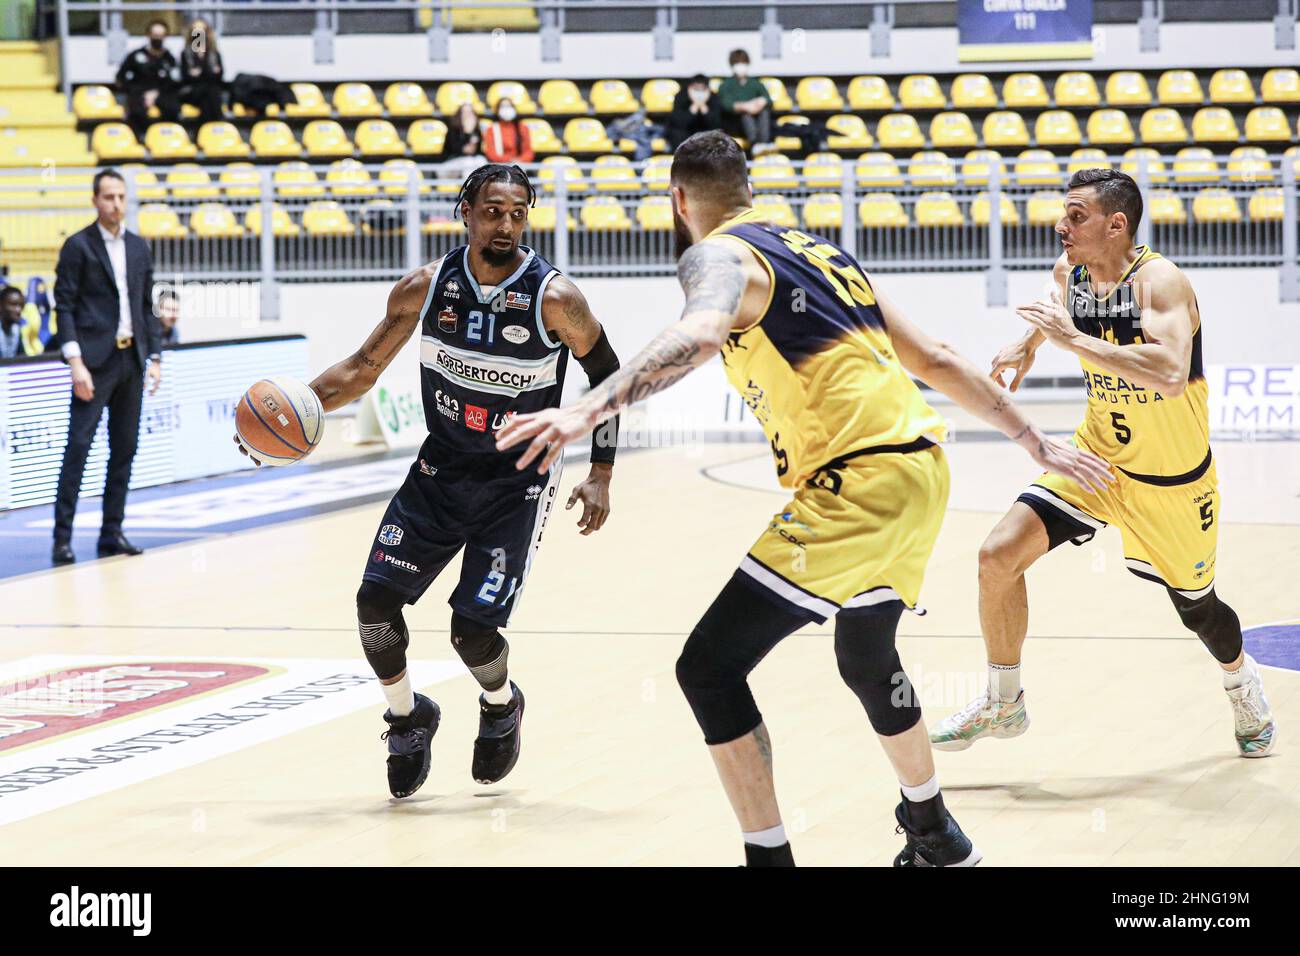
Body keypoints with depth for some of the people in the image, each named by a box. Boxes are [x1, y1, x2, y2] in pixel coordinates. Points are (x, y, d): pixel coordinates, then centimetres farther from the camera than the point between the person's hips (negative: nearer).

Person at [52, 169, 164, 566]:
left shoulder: (139, 248, 13)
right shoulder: (78, 246, -4)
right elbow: (64, 307, -8)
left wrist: (154, 358, 9)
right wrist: (75, 362, -16)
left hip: (131, 359, 6)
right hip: (95, 359, -6)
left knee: (125, 448, 7)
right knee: (78, 445, -9)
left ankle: (111, 533, 12)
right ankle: (62, 536, -8)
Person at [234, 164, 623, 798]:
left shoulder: (554, 299, -19)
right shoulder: (425, 289, -9)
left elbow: (606, 376, -3)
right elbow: (363, 369, 2)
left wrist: (600, 476, -8)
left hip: (518, 482, -3)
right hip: (440, 470, 3)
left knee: (473, 627, -12)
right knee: (376, 598, -9)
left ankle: (501, 707, 24)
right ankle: (407, 717, 19)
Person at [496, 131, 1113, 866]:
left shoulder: (720, 254, -3)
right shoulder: (820, 251, 23)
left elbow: (700, 334, -28)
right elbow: (935, 360, 25)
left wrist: (590, 410, -39)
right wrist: (1036, 445, 31)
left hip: (859, 486, -9)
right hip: (922, 470, 9)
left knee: (709, 666, -5)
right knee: (867, 657, 32)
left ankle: (770, 856, -8)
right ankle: (936, 836, 48)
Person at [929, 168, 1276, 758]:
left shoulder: (1159, 280, -27)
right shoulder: (1070, 272, -7)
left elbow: (1170, 372, -46)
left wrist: (1073, 338, -43)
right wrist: (1028, 344, 12)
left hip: (1172, 479, -5)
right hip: (1099, 457, 5)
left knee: (1196, 608, 14)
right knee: (999, 555, -14)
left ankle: (1243, 682, 50)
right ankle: (1002, 704, 4)